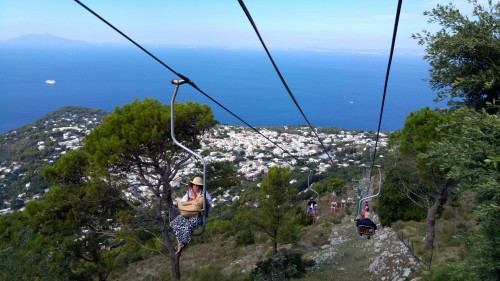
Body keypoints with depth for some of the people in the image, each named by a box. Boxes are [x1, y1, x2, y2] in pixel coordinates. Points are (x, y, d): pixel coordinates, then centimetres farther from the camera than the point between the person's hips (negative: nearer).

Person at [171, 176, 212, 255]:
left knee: (188, 225, -32)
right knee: (175, 223, -19)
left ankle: (182, 242, -11)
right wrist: (191, 202, -18)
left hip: (198, 215, -4)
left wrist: (205, 201, -23)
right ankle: (180, 242, -11)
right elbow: (181, 203, -5)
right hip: (187, 214, 5)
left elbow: (209, 207, -4)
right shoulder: (189, 193, 9)